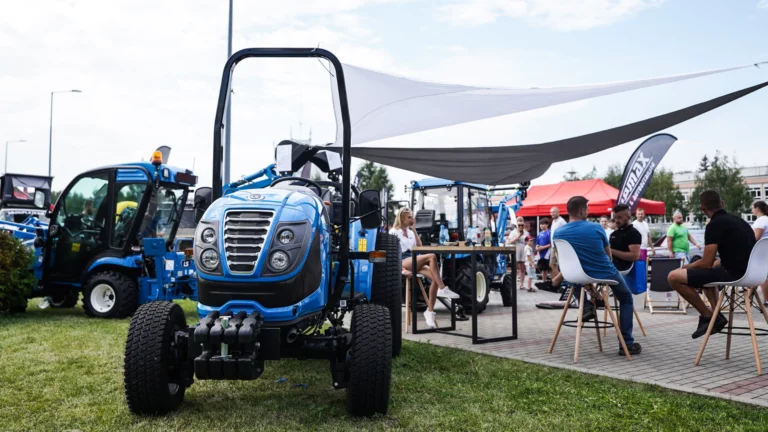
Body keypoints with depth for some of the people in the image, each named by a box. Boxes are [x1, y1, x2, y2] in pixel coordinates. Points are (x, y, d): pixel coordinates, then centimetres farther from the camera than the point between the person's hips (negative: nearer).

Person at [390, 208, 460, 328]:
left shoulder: (410, 232, 23)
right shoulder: (394, 232, 4)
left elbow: (419, 246, 12)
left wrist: (414, 230, 11)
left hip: (414, 261, 7)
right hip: (402, 261, -7)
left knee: (435, 278, -23)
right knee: (431, 257, -32)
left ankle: (430, 311, -19)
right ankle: (443, 289, -35)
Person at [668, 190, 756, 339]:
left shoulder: (714, 225, -13)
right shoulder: (737, 220, 15)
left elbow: (706, 264, -15)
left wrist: (687, 266, 7)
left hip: (733, 273, -10)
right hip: (746, 271, 10)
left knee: (674, 277, -9)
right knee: (705, 272, 37)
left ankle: (707, 316, 2)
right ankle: (717, 316, 23)